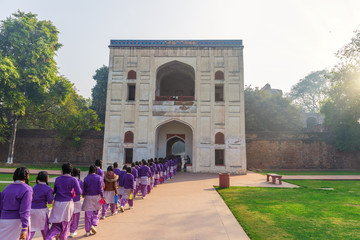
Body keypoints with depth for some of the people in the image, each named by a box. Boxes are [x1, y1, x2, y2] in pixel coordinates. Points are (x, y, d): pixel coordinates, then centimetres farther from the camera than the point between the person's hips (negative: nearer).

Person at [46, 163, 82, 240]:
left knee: (56, 225, 10)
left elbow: (54, 191, 9)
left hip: (57, 203, 2)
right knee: (66, 224, 18)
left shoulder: (57, 179, 0)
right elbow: (79, 192, -14)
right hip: (68, 203, -2)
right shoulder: (73, 180, -9)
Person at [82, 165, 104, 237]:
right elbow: (100, 189, -10)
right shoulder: (99, 178, -6)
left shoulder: (86, 178, -3)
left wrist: (83, 195, 22)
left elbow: (84, 189, 3)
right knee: (96, 213, 17)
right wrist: (102, 197, -1)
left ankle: (87, 231, 12)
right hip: (96, 197, 0)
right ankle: (93, 225, -1)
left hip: (88, 197, 1)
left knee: (88, 214, 7)